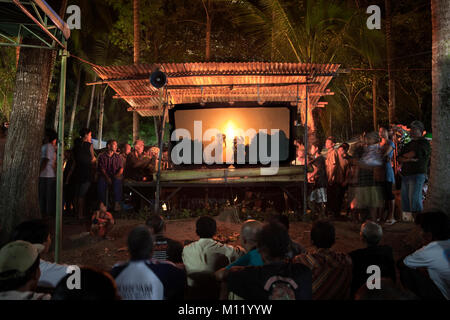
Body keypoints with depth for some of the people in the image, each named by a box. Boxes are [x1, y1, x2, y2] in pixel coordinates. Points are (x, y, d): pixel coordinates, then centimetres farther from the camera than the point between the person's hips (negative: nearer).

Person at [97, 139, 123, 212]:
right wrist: (107, 177, -17)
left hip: (116, 176, 1)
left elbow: (121, 168, 10)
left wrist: (117, 175, -12)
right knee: (101, 182, -35)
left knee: (117, 181, -35)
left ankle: (117, 203, -33)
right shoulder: (102, 156, 12)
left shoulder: (117, 157, 19)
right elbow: (102, 168, 0)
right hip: (105, 176, -1)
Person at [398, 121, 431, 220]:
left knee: (415, 200, -12)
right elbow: (400, 159, 12)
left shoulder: (424, 143, 1)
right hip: (405, 175, 7)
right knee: (405, 200, 4)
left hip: (417, 175, -7)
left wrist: (405, 156, 6)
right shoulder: (409, 144, 23)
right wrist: (409, 159, -8)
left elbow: (414, 154, -14)